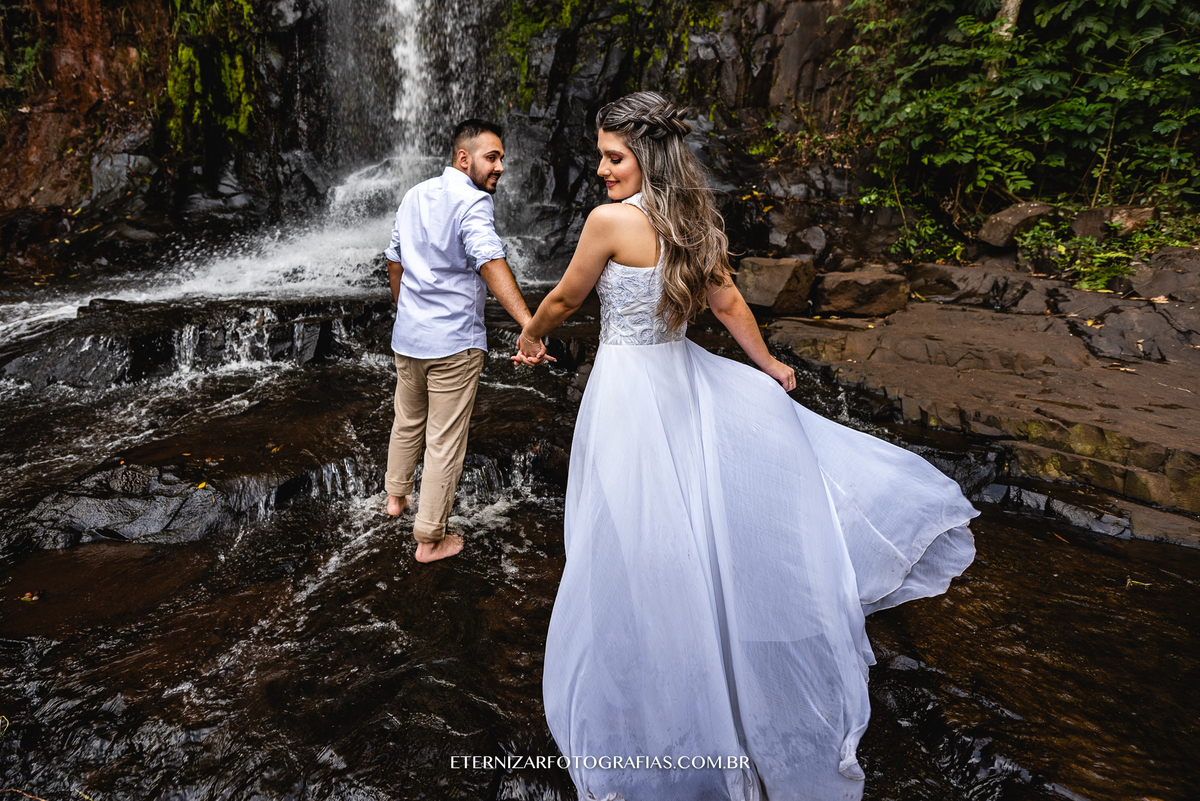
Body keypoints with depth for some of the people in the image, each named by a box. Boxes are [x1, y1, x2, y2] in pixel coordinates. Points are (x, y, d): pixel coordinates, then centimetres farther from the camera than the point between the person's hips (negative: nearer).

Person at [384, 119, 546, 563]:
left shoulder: (414, 195, 9)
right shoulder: (473, 202, -16)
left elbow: (395, 261, 17)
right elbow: (490, 260, -34)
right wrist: (528, 322, -46)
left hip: (407, 336, 8)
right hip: (454, 343, -8)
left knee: (407, 422, 27)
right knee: (445, 442, 4)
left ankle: (396, 494, 47)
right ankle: (430, 538, 14)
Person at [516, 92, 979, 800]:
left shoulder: (611, 220, -16)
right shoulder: (694, 218, 5)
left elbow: (564, 301, -4)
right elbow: (728, 302, 14)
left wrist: (530, 336, 16)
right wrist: (767, 365, 26)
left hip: (629, 389, -7)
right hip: (684, 377, 7)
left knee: (640, 559, 5)